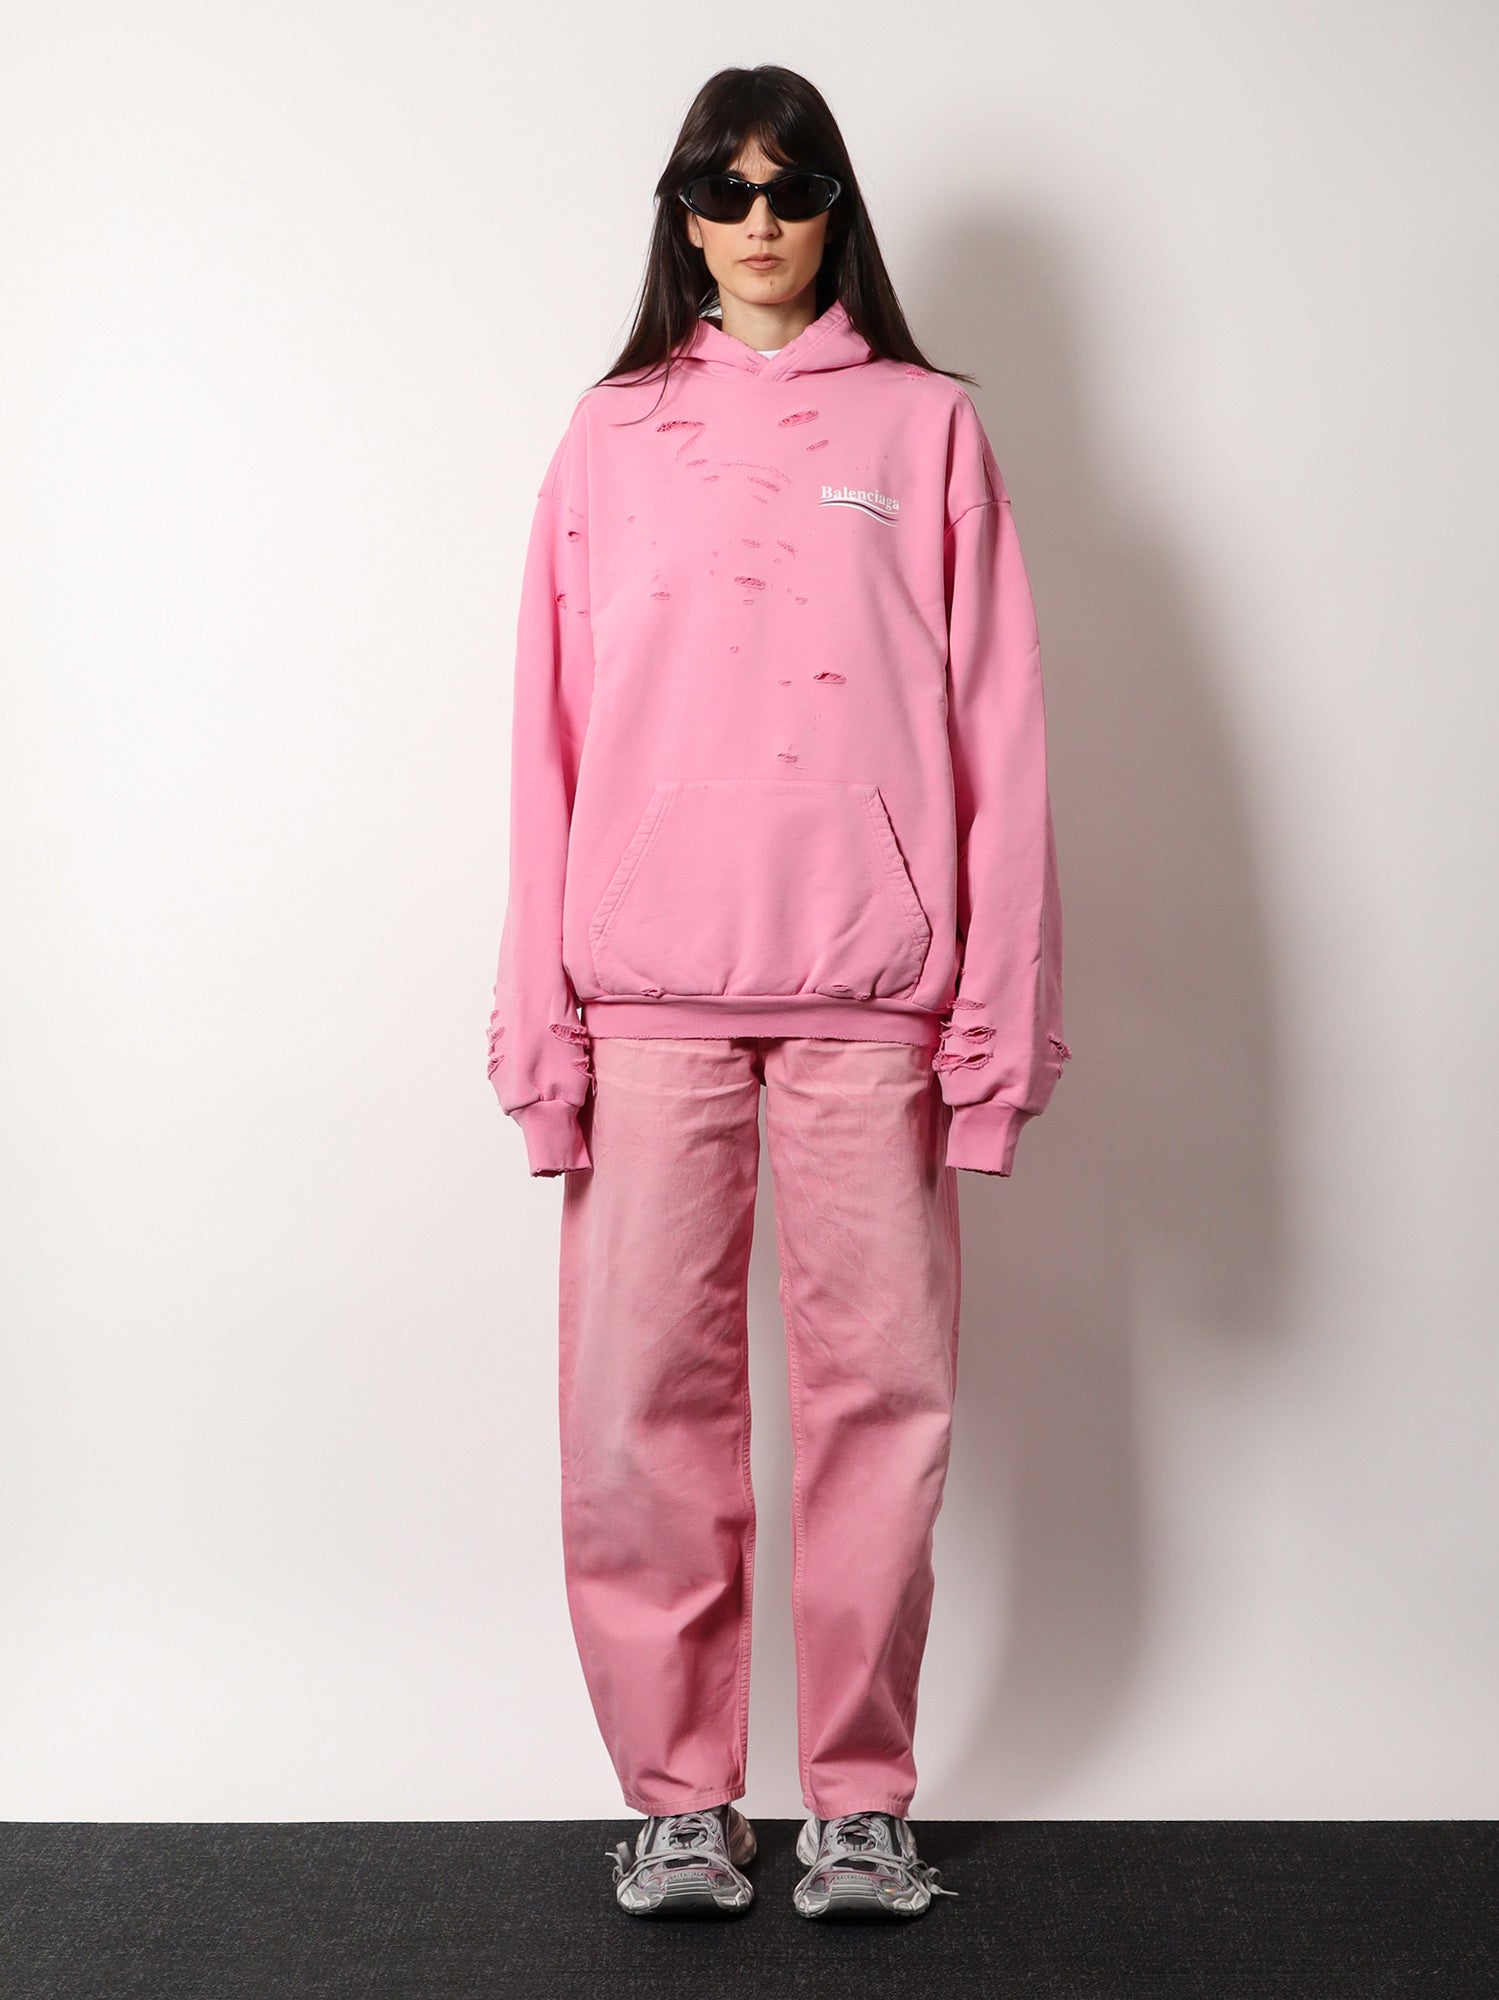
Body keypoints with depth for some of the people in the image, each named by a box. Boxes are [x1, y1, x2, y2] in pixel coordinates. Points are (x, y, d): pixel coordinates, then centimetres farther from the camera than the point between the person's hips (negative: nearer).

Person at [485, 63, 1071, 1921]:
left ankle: (861, 1793, 17)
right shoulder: (611, 435, 12)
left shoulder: (925, 425, 10)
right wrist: (539, 1021, 0)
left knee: (881, 1389, 2)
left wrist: (1000, 1010, -3)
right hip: (651, 996, 1)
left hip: (871, 997, 0)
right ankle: (678, 1793, 15)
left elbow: (995, 733, 5)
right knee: (642, 1401, 0)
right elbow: (552, 740, 7)